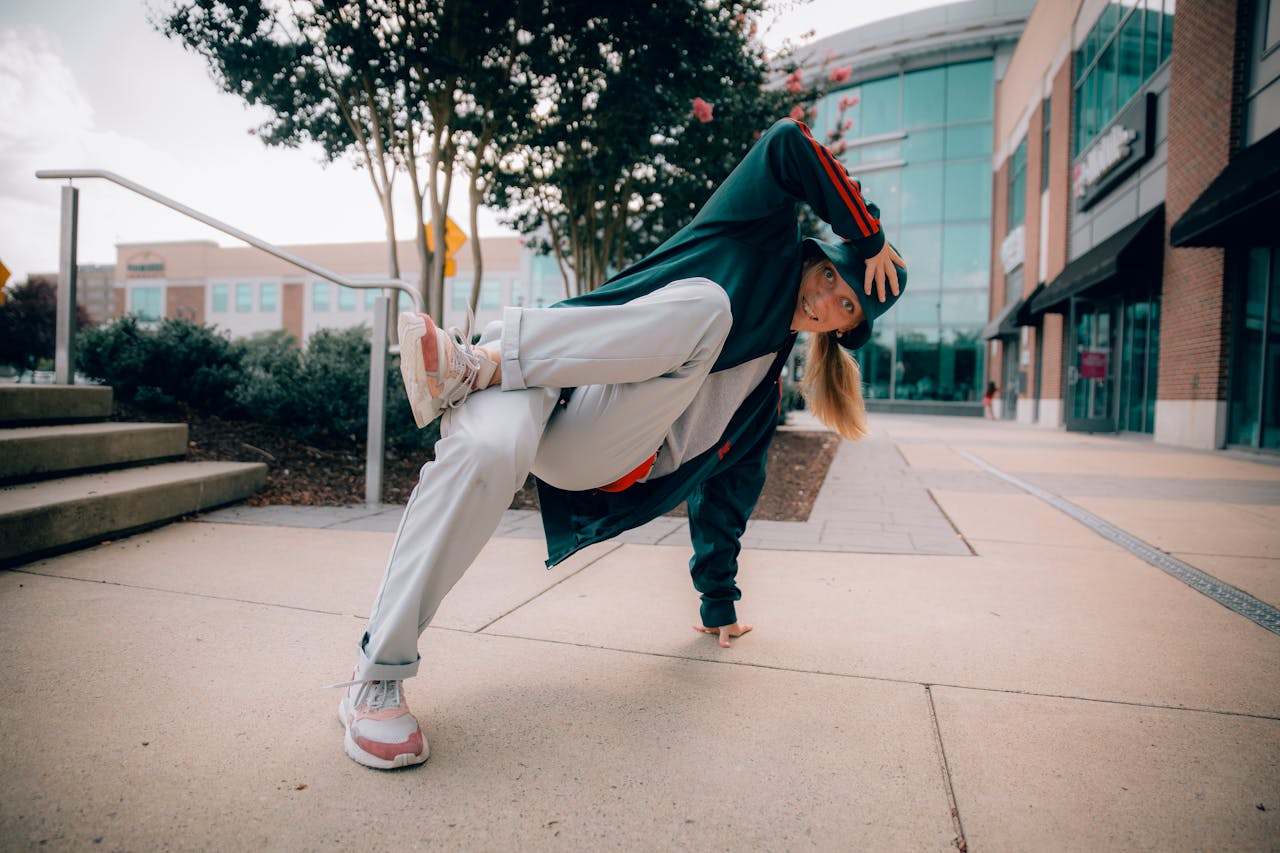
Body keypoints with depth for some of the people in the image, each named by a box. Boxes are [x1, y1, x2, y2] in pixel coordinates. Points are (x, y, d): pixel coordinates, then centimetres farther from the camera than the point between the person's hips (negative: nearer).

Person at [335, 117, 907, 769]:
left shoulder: (764, 381, 19)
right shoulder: (762, 249, 11)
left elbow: (726, 485, 24)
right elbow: (787, 144, -2)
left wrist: (719, 603, 24)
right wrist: (869, 238, 5)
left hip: (594, 458, 2)